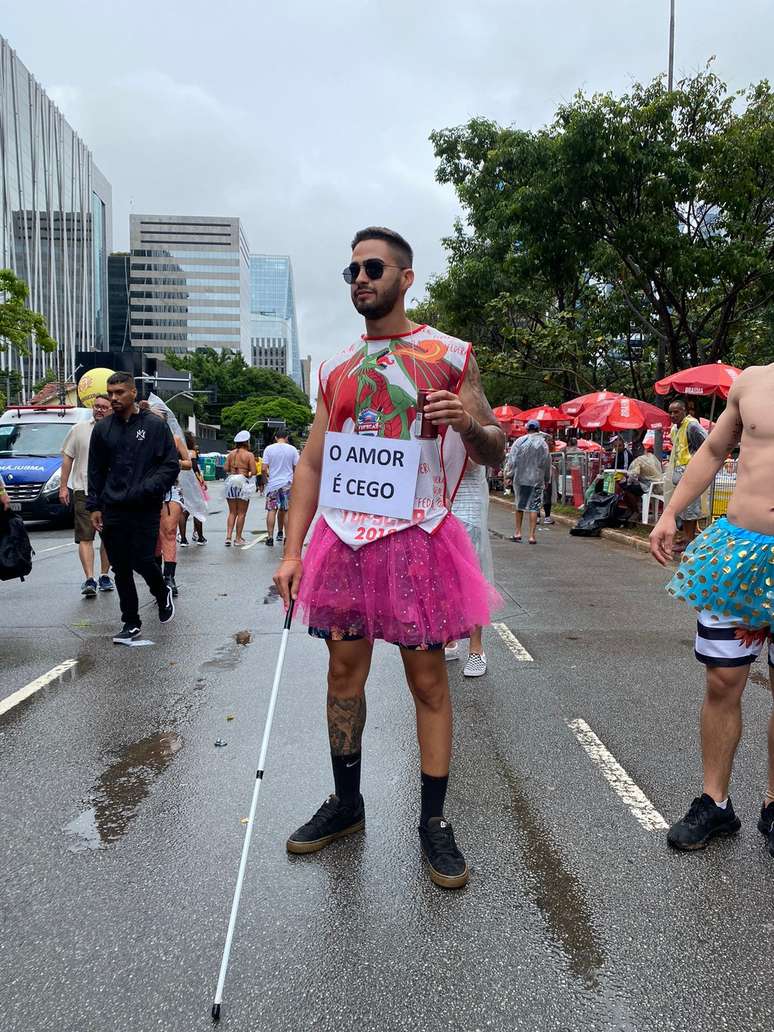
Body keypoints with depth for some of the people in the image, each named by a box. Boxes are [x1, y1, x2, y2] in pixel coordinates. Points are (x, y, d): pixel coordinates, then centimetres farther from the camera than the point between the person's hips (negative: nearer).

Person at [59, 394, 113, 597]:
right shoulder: (79, 429, 4)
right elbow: (68, 458, 7)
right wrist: (63, 486, 2)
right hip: (84, 490, -1)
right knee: (85, 536, -8)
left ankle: (104, 575, 22)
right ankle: (89, 579, -10)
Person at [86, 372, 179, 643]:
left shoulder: (155, 425, -1)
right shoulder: (102, 428, 9)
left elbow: (171, 466, -2)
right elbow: (95, 471, 13)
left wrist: (147, 489, -16)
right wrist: (94, 506, 5)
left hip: (146, 509, -3)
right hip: (112, 510, 4)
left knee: (142, 561, -8)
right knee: (121, 569, 6)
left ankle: (162, 593, 25)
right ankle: (131, 623, 17)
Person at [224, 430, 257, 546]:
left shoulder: (231, 454, 7)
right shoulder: (249, 455, -6)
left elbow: (226, 468, 2)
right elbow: (253, 472, -11)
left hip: (230, 482, 4)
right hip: (243, 484, -4)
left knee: (232, 512, 10)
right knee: (241, 513, 4)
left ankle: (228, 537, 1)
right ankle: (238, 538, 7)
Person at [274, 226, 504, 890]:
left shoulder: (449, 356, 3)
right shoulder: (337, 370, 13)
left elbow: (494, 455, 4)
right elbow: (312, 463, 12)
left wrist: (470, 424, -20)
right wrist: (292, 552, 4)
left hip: (417, 538, -3)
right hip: (343, 537, 4)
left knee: (428, 678, 3)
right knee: (344, 672, 11)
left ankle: (434, 821, 19)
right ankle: (346, 803, 29)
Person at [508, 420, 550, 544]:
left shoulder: (519, 441, -1)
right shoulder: (543, 444, -2)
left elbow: (511, 460, -3)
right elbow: (547, 464, 0)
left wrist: (512, 473, 7)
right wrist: (546, 480, 10)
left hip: (520, 478, 1)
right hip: (536, 479, -1)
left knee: (519, 505, 14)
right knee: (534, 507, 1)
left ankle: (518, 532, 17)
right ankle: (532, 535, -3)